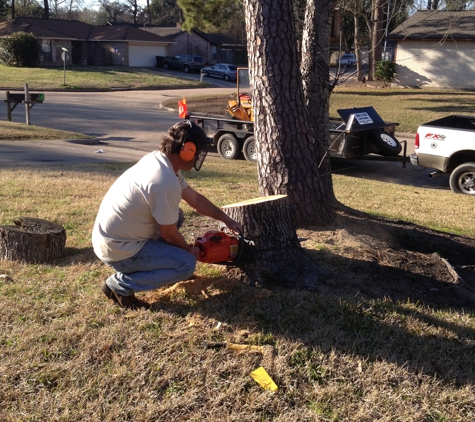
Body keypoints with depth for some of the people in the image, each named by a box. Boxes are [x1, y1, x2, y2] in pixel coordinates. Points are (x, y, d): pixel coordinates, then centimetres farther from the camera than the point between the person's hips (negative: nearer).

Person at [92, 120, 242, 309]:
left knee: (174, 215, 19)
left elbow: (195, 199, 15)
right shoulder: (166, 183, -27)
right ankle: (120, 284, -3)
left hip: (111, 235, 9)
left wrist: (226, 219, 20)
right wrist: (190, 250, 6)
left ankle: (146, 263, 17)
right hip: (118, 249, -9)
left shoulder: (157, 160, 3)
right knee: (186, 264, -7)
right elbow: (169, 235, -14)